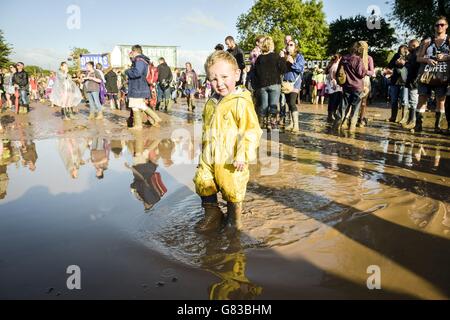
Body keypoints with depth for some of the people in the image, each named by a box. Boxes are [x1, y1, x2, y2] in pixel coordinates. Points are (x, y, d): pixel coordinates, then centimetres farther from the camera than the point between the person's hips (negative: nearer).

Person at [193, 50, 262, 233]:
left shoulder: (241, 102, -15)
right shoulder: (211, 103, 9)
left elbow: (251, 130, -18)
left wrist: (242, 155, -21)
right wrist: (204, 149, 22)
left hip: (230, 161, -6)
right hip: (209, 158, 7)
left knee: (233, 190, 7)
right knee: (203, 184, 12)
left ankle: (234, 216, 34)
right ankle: (212, 214, 31)